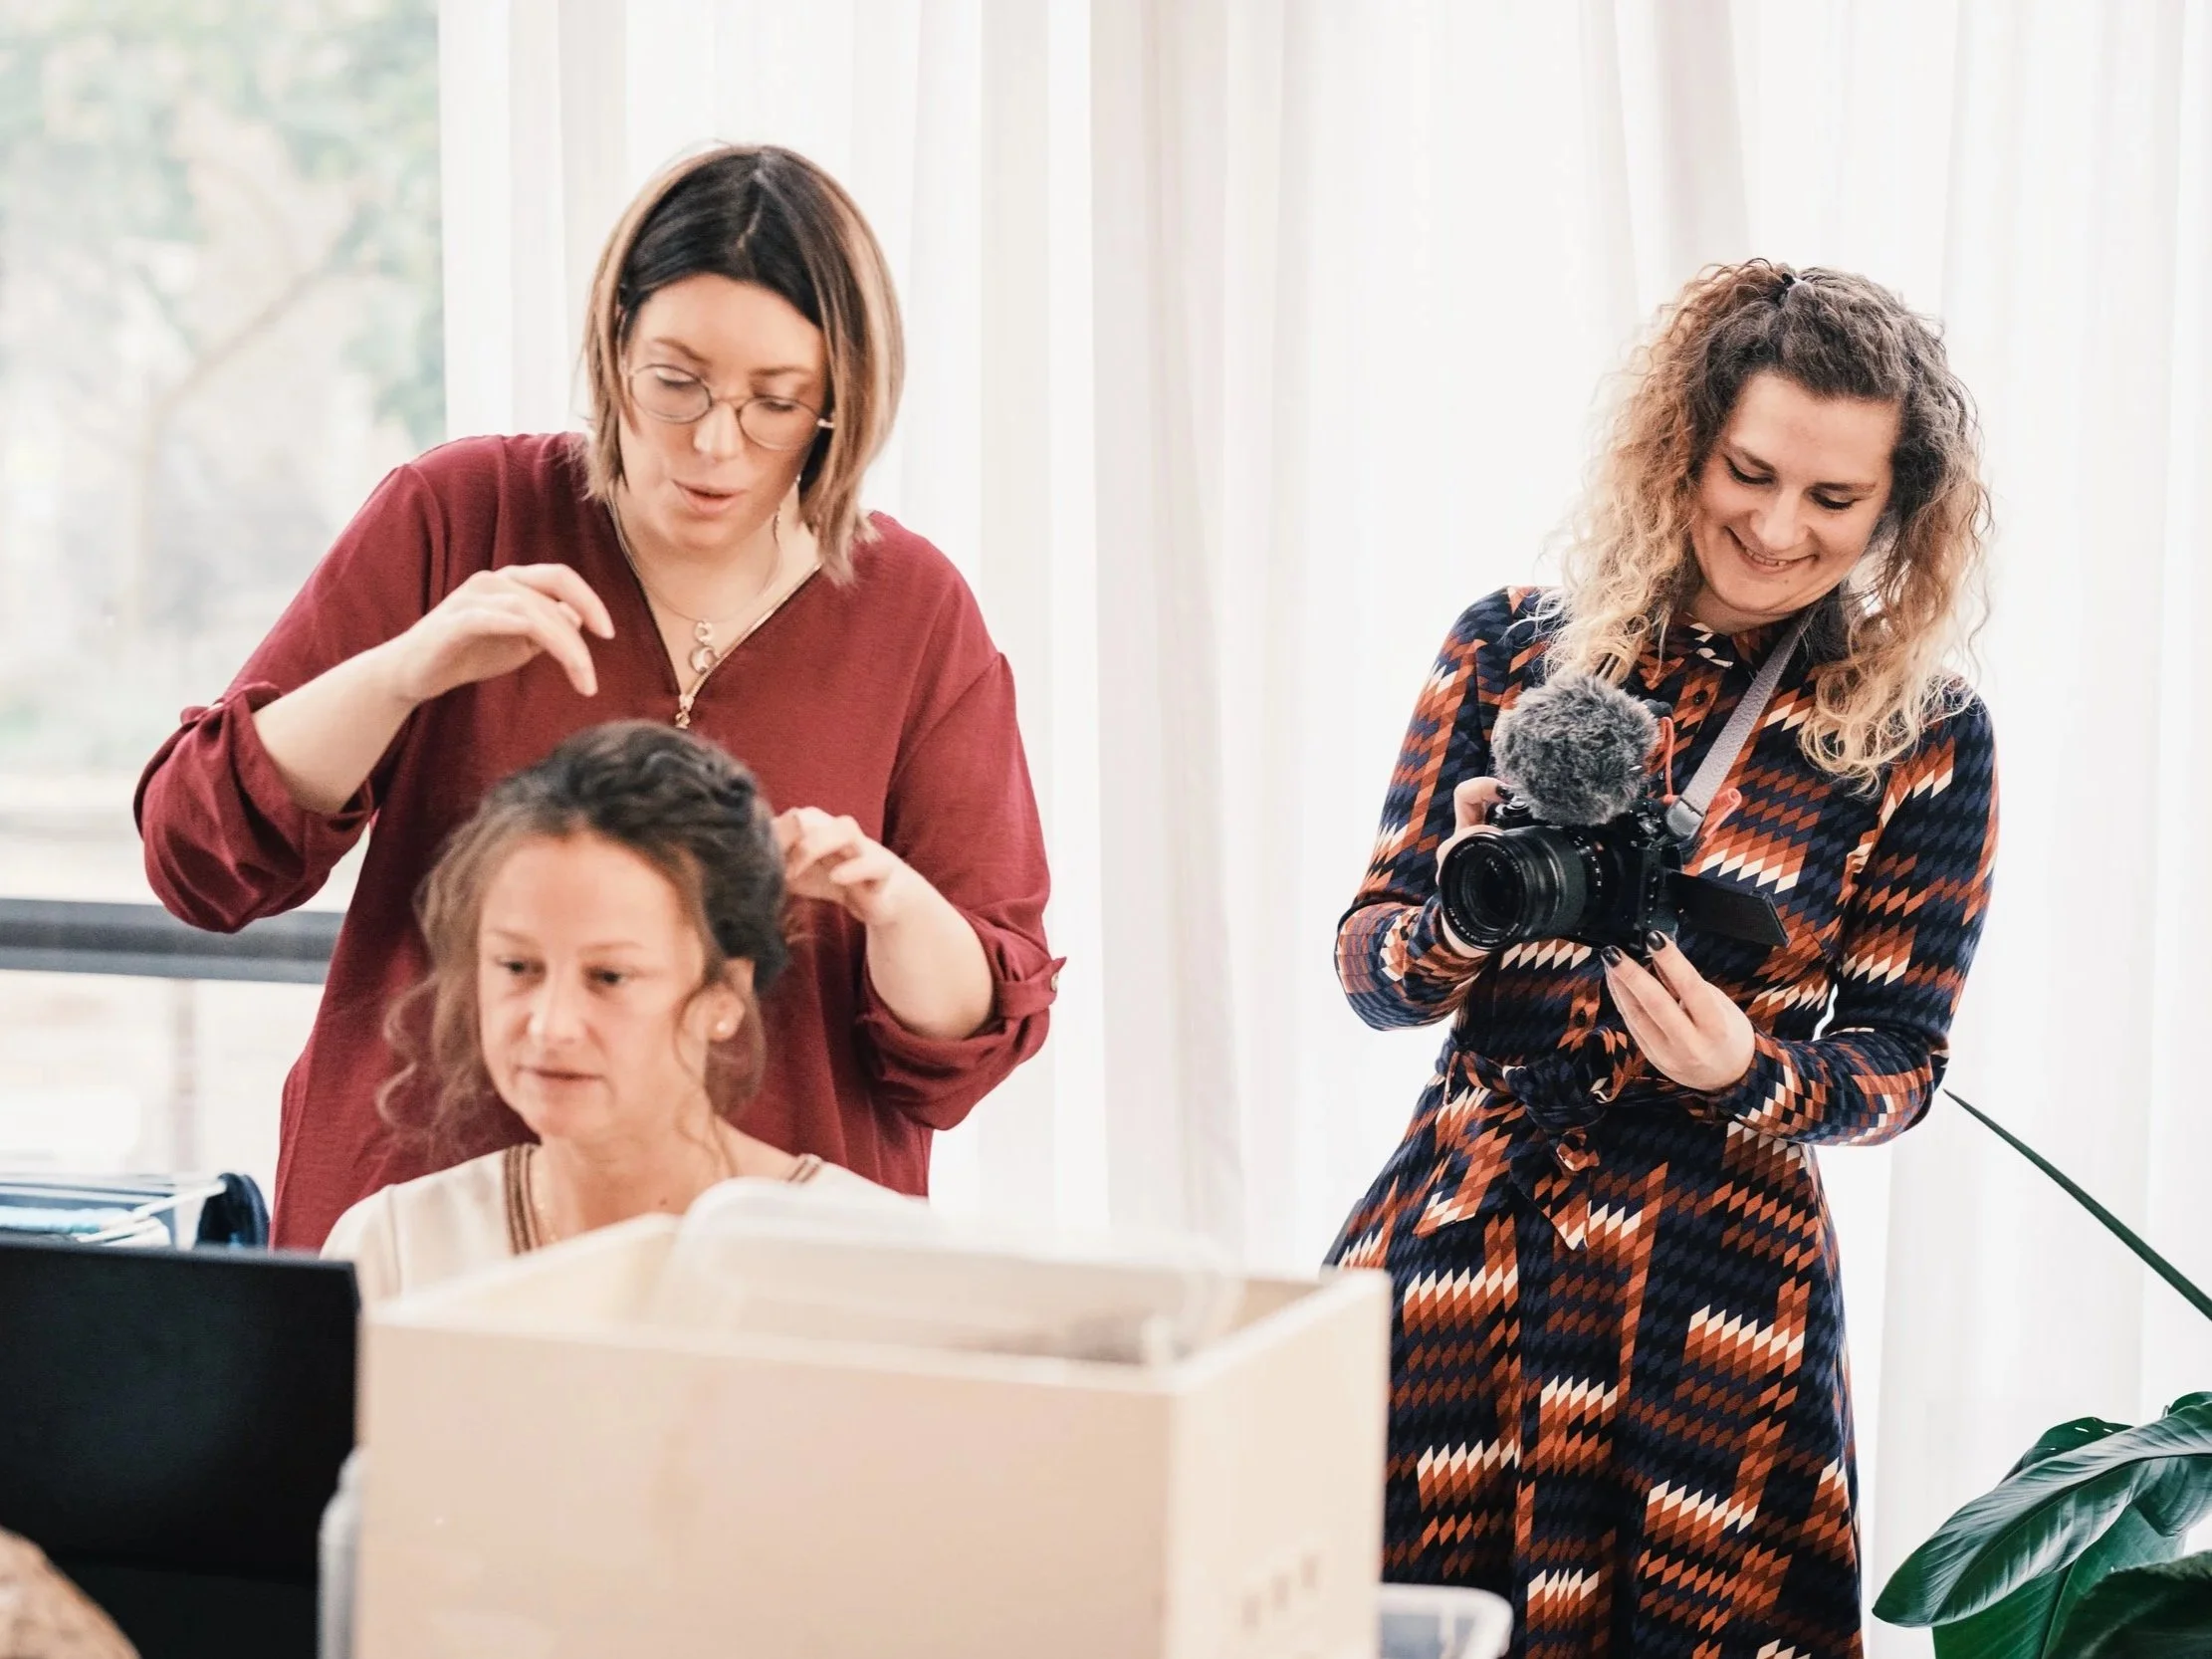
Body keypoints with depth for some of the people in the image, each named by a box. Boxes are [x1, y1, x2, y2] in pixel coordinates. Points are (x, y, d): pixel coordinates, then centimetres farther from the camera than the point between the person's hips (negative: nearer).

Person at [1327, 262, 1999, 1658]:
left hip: (1718, 1289, -2)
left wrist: (1748, 1075, -19)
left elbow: (1899, 1060, 2)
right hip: (1454, 1247, 2)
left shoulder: (1922, 737, -1)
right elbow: (1369, 972, 4)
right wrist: (1468, 922, -18)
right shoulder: (1511, 649, 3)